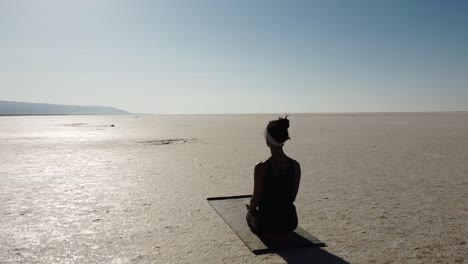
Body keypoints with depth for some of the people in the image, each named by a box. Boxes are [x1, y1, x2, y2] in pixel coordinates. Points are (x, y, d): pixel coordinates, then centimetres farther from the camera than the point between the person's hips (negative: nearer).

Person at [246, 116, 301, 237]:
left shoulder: (261, 167, -22)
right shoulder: (295, 165, -9)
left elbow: (256, 200, -11)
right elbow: (292, 197, 4)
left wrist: (251, 207, 11)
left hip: (268, 225, -4)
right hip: (290, 222, 4)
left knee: (250, 214, 31)